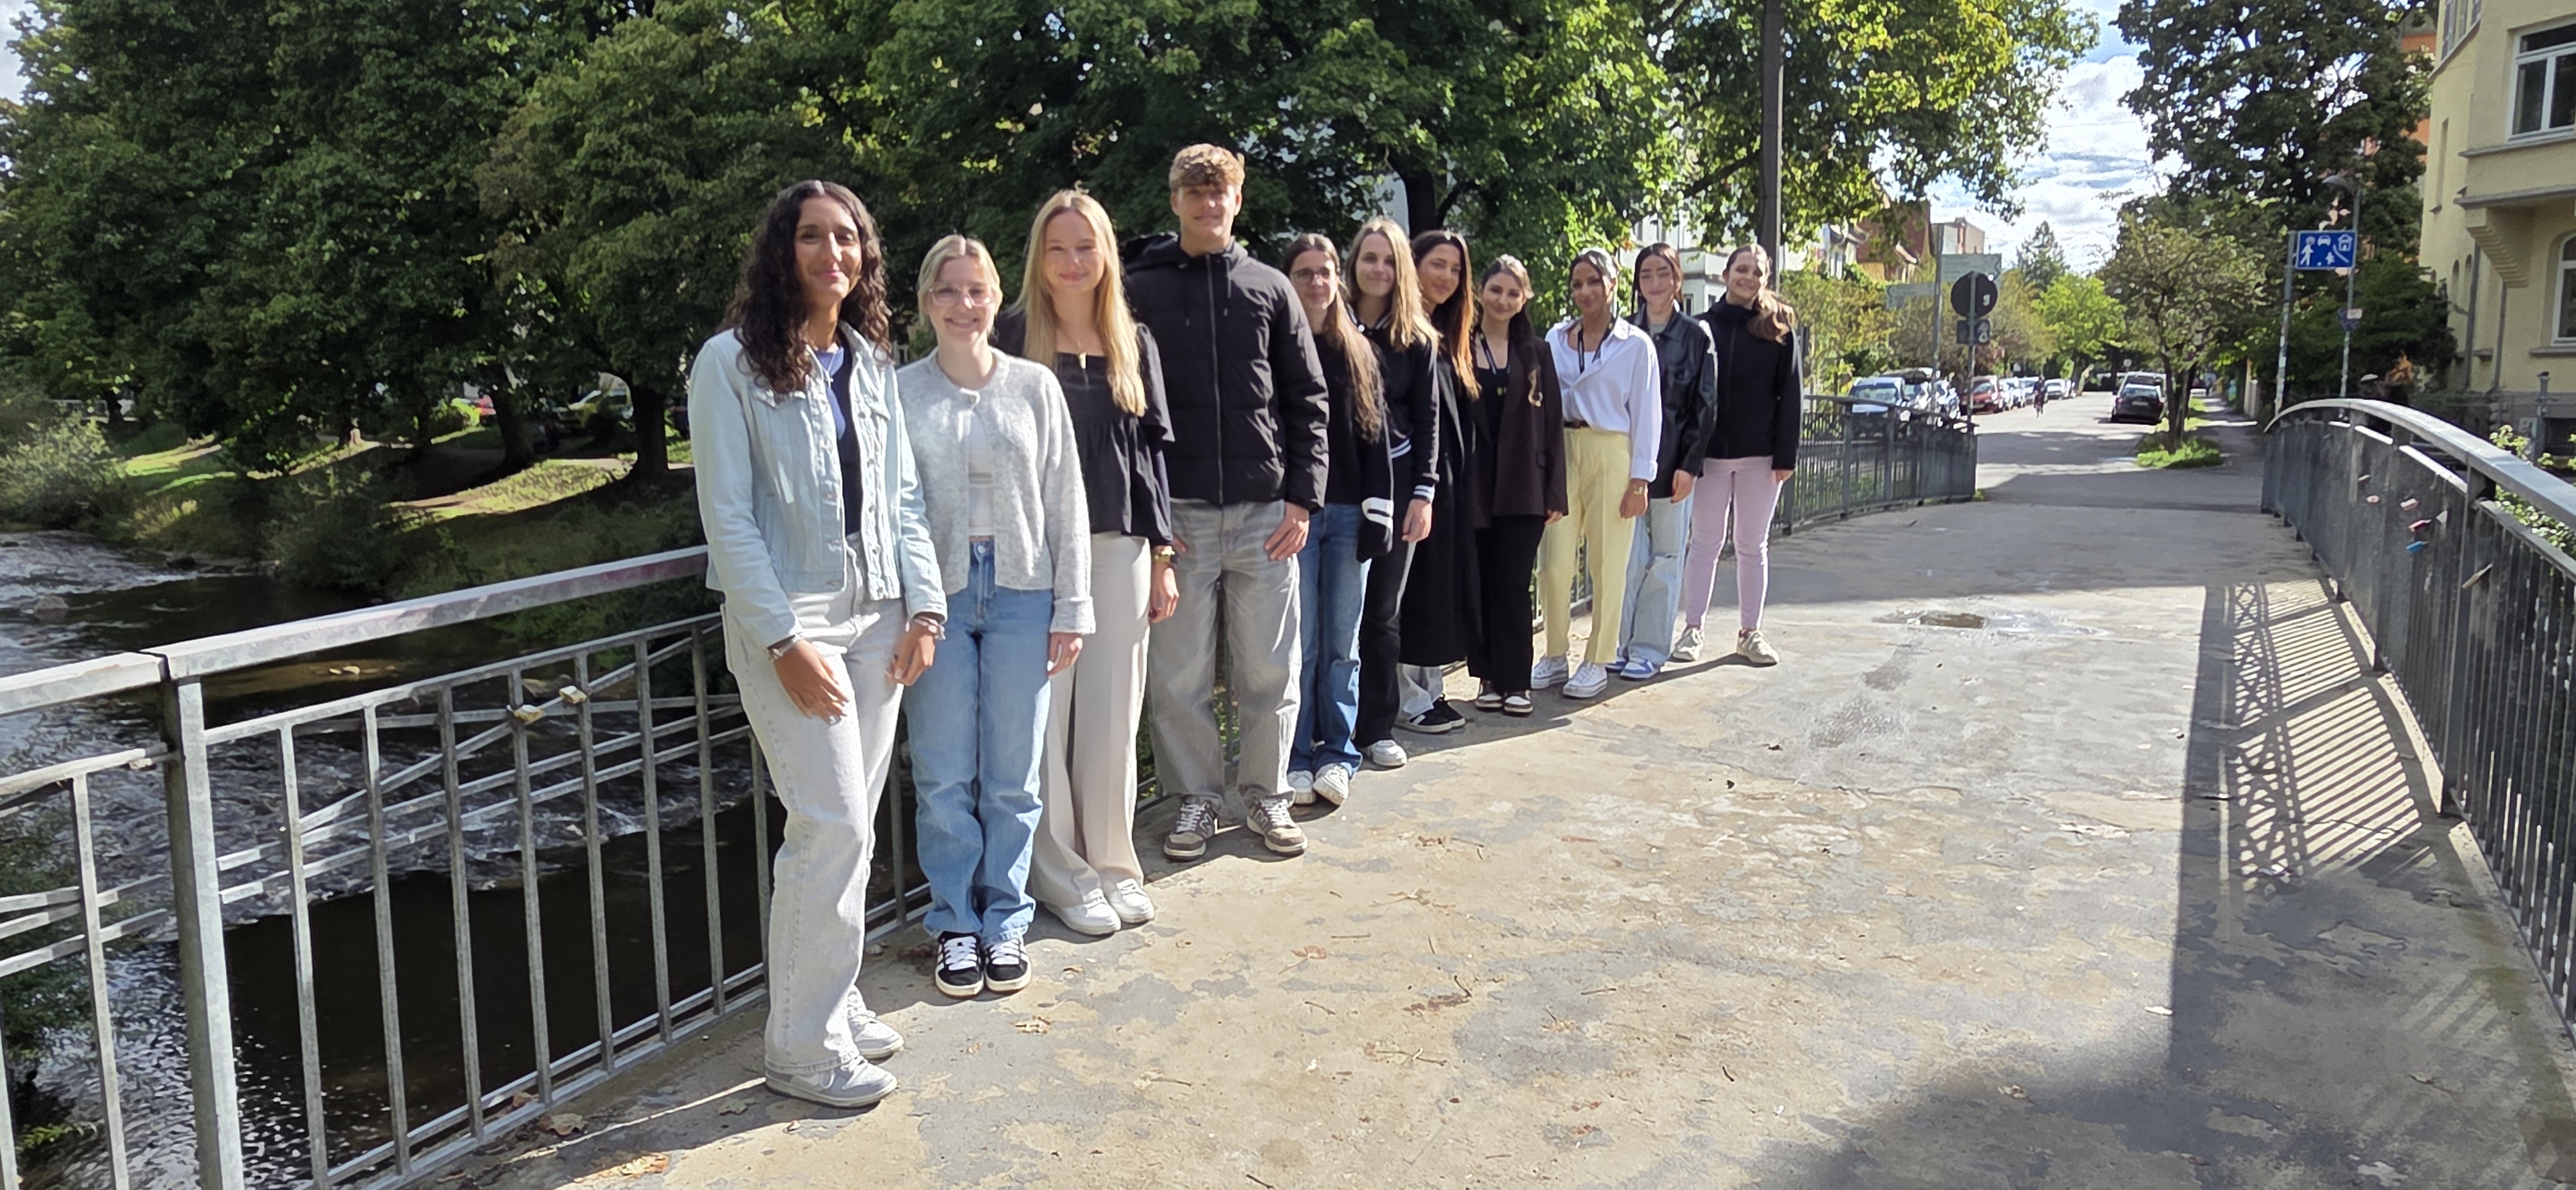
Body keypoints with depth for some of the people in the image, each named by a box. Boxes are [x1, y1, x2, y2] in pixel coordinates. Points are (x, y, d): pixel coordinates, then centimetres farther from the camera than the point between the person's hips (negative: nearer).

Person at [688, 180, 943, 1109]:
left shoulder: (872, 363, 12)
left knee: (848, 823, 10)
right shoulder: (733, 362, -6)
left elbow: (902, 498, 12)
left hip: (876, 616, 6)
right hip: (786, 620, -6)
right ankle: (803, 1046, 5)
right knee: (833, 824, -9)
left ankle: (831, 1000, 25)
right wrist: (784, 639, -15)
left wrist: (923, 607, 2)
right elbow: (727, 515, -10)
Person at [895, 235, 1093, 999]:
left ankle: (1005, 921, 21)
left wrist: (1071, 607, 2)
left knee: (1013, 775, 6)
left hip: (1020, 592, 1)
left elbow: (1065, 501, 5)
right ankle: (956, 925, 19)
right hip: (937, 594, 0)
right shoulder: (901, 393, 2)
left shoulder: (1035, 387, 5)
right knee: (944, 776, 3)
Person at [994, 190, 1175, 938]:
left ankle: (1112, 862, 20)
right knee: (1047, 712, 0)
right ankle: (1059, 873, 12)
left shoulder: (1134, 343, 12)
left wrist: (1161, 555, 9)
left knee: (1114, 712, 7)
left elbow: (1151, 450, 12)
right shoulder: (1014, 336, 1)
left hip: (1118, 546, 3)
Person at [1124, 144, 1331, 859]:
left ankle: (1266, 795, 22)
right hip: (1178, 512, -1)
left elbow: (1308, 400, 9)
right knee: (1181, 673, 3)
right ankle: (1196, 799, 18)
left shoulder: (1270, 290, 10)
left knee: (1270, 671, 6)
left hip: (1265, 512, 1)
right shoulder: (1139, 290, 5)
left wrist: (1302, 499, 0)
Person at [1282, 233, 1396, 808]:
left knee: (1343, 641, 7)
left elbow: (1376, 435, 10)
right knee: (1298, 641, -1)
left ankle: (1338, 753, 16)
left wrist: (1379, 511, 1)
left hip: (1349, 512, 3)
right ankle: (1296, 758, 7)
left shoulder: (1358, 352, 12)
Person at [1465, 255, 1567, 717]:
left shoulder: (1536, 352, 9)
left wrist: (1555, 491, 1)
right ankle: (1488, 676, 15)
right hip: (1472, 485, 0)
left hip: (1523, 488, 0)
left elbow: (1552, 423, 7)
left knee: (1513, 586, 0)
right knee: (1478, 585, 5)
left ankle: (1515, 681, 8)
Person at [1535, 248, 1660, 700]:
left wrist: (1639, 479, -6)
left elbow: (1647, 414, -1)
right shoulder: (1556, 338, 10)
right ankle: (1556, 657, 12)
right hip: (1561, 452, 3)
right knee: (1553, 561, -1)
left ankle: (1598, 661, 12)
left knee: (1607, 563, 1)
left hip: (1611, 454, -3)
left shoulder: (1636, 344, 1)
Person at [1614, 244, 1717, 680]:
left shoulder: (1696, 337, 2)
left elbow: (1704, 406, 0)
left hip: (1671, 464, -1)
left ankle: (1650, 649, 12)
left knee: (1664, 559, 4)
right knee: (1627, 556, 0)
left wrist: (1689, 465, -8)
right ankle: (1619, 643, 10)